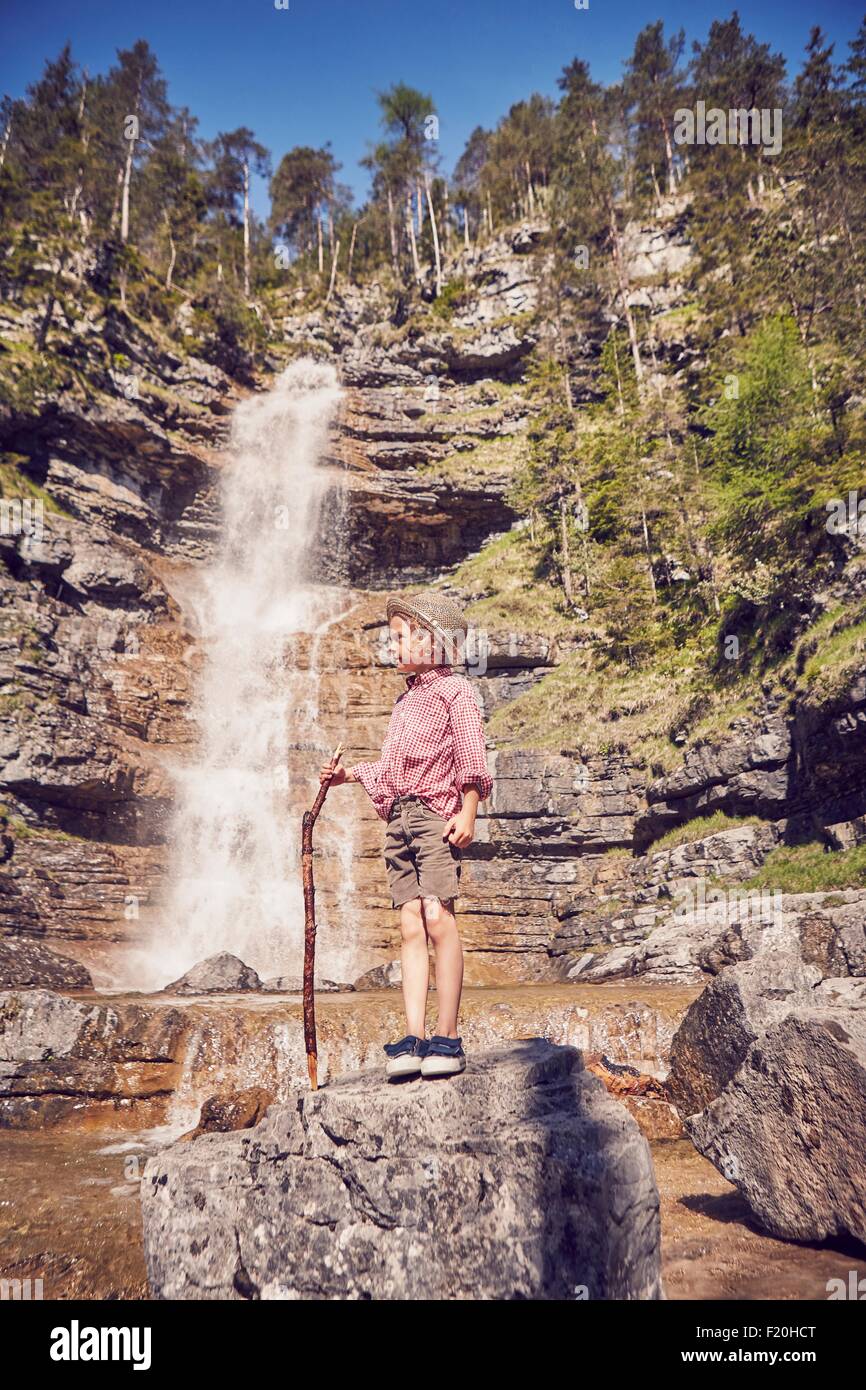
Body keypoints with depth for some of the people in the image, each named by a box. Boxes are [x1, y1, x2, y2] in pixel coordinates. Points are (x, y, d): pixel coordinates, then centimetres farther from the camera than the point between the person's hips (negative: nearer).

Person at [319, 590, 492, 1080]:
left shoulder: (454, 690, 1)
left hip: (438, 814, -7)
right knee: (411, 925, 0)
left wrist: (467, 813, -17)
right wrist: (350, 774, 23)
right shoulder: (406, 698, 25)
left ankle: (448, 1037, -8)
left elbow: (471, 759, -8)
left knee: (438, 916, -14)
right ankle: (415, 1038, -2)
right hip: (399, 817, 7)